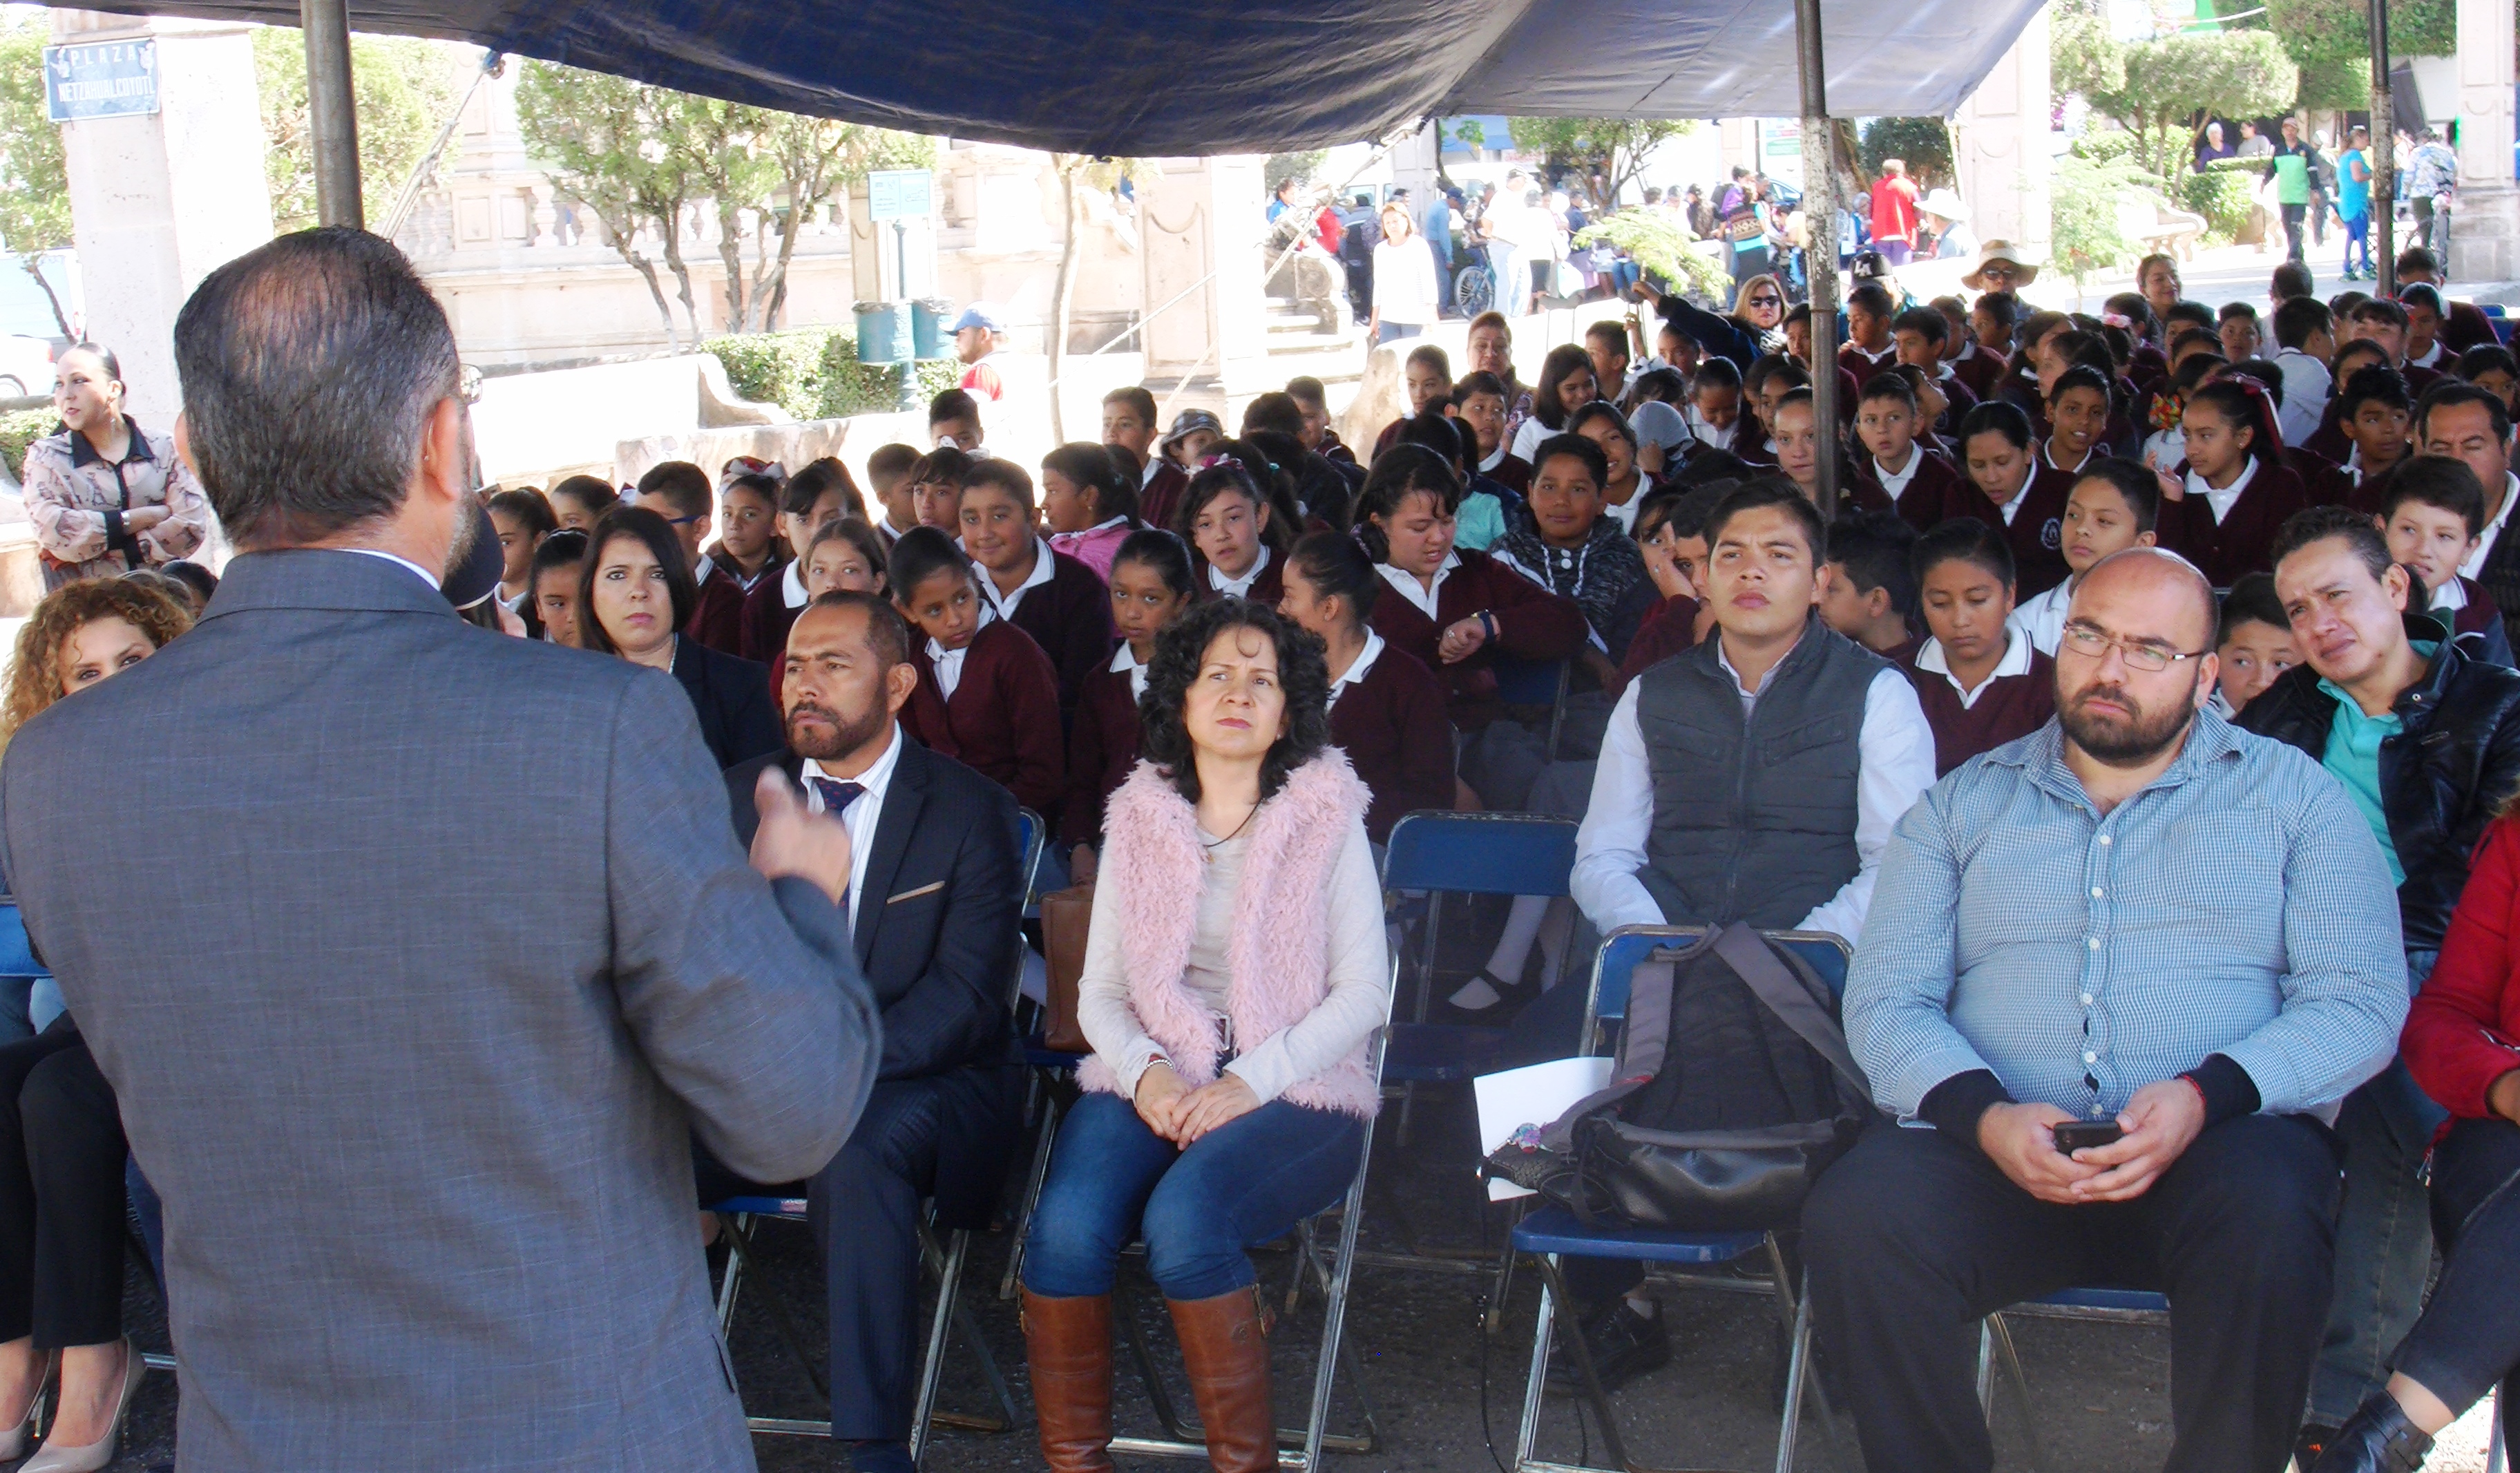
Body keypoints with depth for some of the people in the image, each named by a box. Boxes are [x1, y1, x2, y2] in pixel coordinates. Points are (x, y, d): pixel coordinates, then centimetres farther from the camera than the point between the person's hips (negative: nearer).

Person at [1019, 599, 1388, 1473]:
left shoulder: (1326, 819, 7)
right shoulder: (1140, 820, 14)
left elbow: (1362, 996, 1)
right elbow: (1098, 993, 12)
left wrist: (1250, 1083, -13)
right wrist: (1145, 1072, -9)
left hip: (1293, 1089, -2)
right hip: (1151, 1082, 3)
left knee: (1183, 1213, -33)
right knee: (1066, 1228, -28)